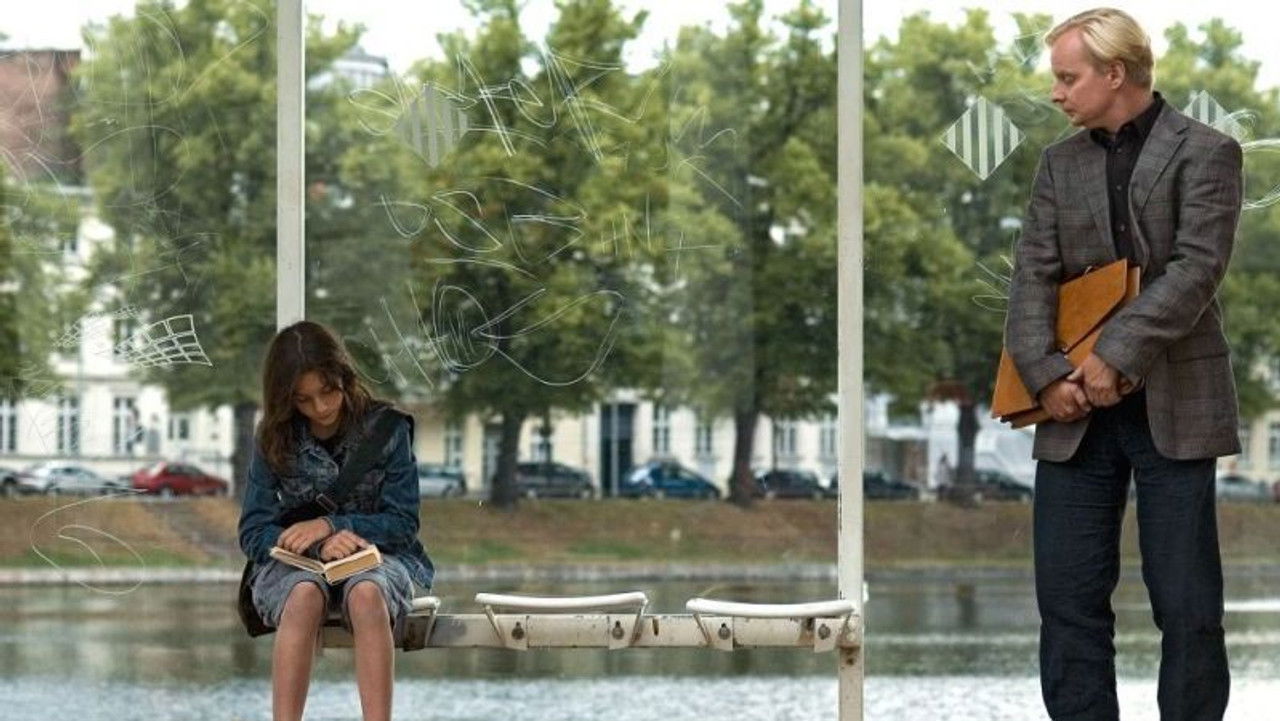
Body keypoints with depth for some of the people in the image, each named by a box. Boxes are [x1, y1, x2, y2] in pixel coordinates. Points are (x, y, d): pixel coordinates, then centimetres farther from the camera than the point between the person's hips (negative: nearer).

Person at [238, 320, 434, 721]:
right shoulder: (274, 440, 1)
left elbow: (403, 524, -2)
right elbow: (254, 533, -2)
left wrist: (331, 526, -17)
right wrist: (319, 546, -20)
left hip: (374, 556, -1)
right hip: (294, 565, 1)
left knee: (367, 594, -38)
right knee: (305, 596, -37)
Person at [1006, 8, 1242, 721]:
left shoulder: (1205, 152, -2)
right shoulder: (1061, 163, 14)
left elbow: (1196, 268, -13)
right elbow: (1034, 275, 6)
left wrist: (1117, 356, -20)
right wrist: (1045, 371, -10)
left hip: (1173, 407, -5)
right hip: (1077, 410, 5)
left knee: (1187, 603, -1)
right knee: (1068, 596, 2)